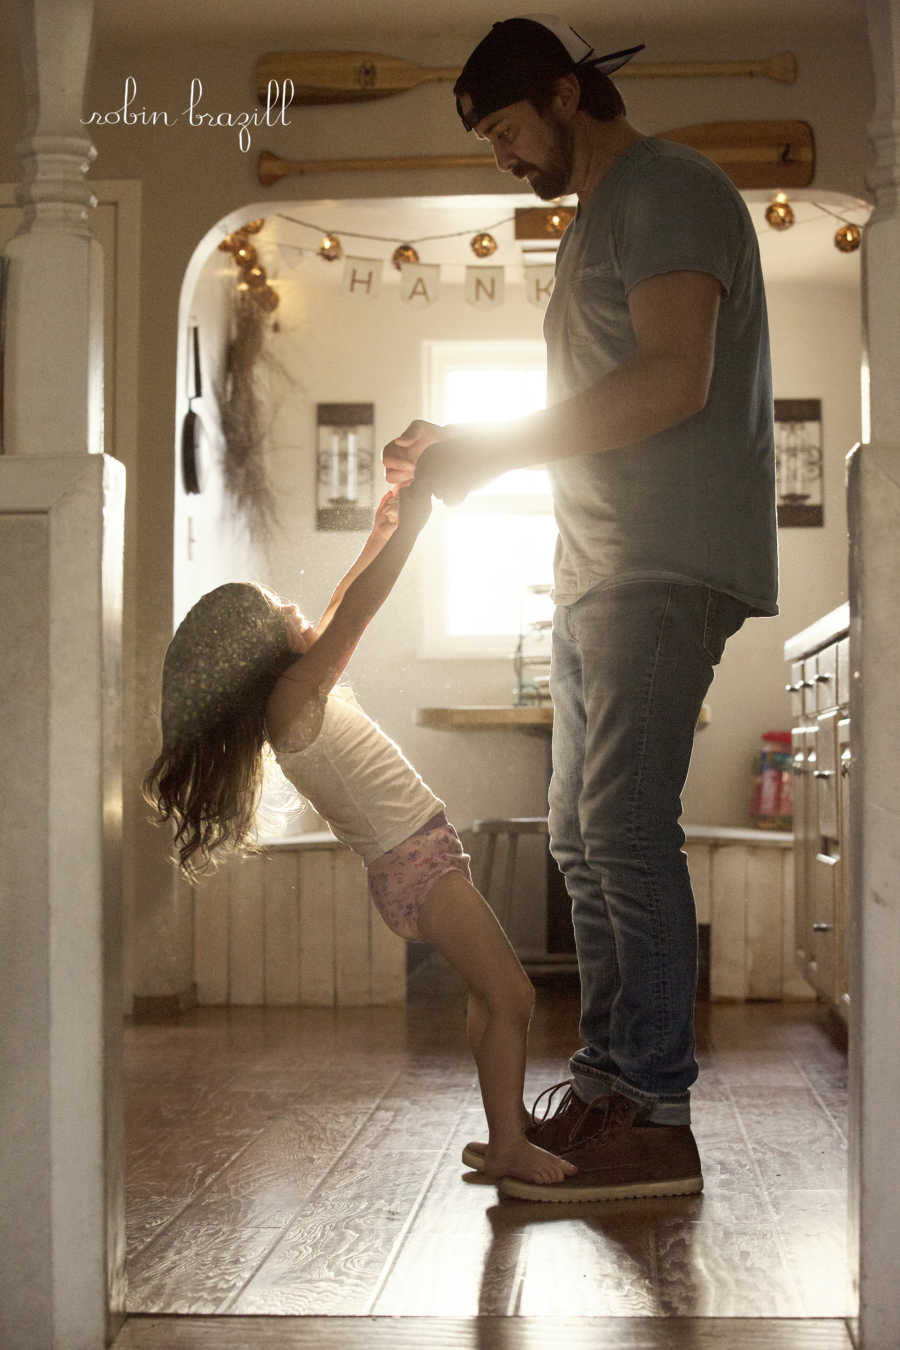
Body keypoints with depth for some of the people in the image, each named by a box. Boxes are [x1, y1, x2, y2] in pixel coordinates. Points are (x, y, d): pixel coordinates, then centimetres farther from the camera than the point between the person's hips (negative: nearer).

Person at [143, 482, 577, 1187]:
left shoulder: (303, 692, 13)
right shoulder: (292, 698, -14)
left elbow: (339, 617, 28)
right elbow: (355, 612, -20)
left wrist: (380, 537, 26)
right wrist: (412, 522, -15)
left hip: (426, 856, 10)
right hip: (416, 864, -10)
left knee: (494, 992, 15)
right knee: (512, 997, -10)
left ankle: (508, 1133, 22)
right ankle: (507, 1147, -5)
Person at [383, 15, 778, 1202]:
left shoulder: (671, 191, -5)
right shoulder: (596, 220, 25)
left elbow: (674, 380, -19)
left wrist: (489, 451, -17)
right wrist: (463, 454, 12)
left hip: (667, 568, -10)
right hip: (598, 571, 10)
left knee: (625, 828, -14)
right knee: (583, 834, 8)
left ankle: (657, 1118, -10)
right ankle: (605, 1084, 14)